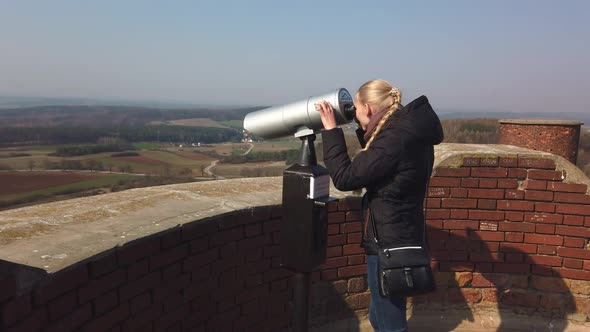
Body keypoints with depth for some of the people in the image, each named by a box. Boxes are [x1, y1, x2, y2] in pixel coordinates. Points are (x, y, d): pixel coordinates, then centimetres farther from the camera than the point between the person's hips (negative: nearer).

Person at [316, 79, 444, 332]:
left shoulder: (394, 138, -24)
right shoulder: (406, 128, 5)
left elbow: (344, 178, -20)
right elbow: (374, 162, 21)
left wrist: (330, 129, -13)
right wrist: (365, 130, 8)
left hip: (389, 244, -10)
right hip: (399, 237, 10)